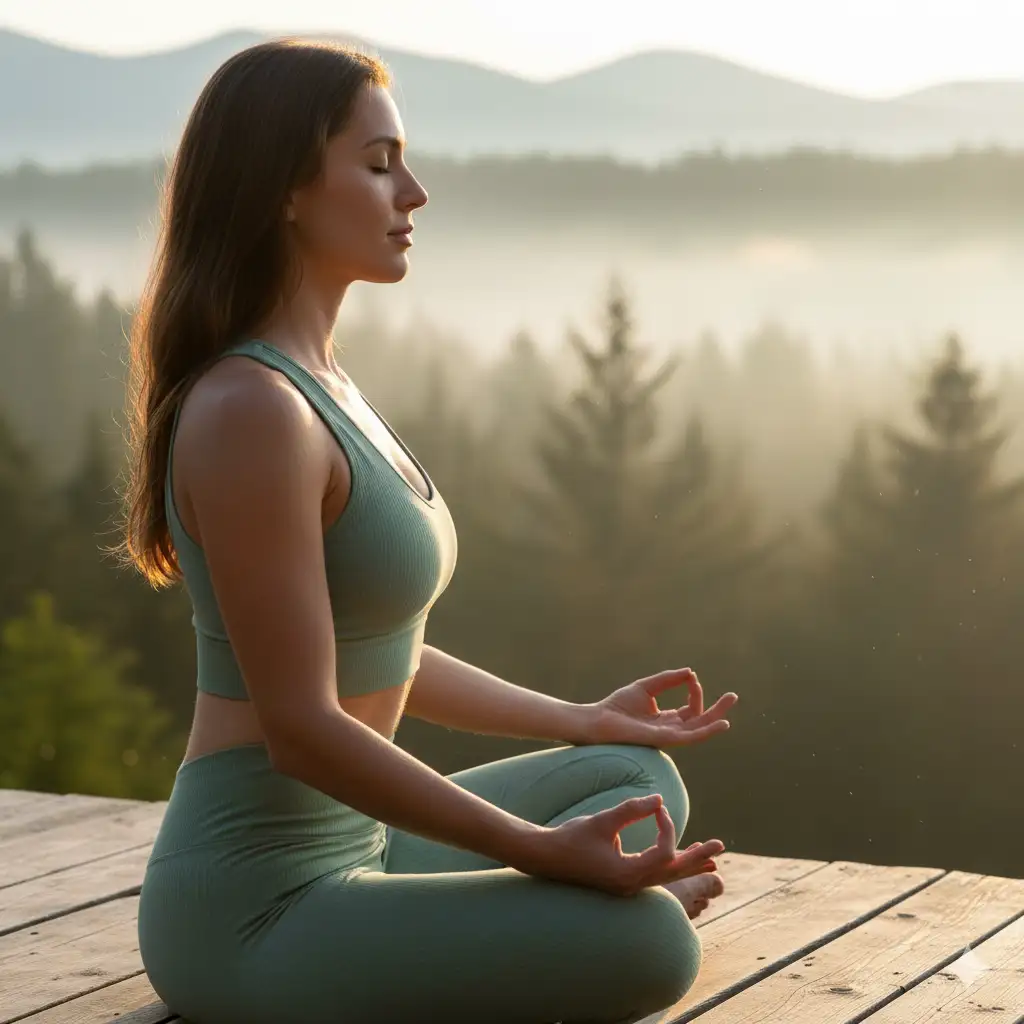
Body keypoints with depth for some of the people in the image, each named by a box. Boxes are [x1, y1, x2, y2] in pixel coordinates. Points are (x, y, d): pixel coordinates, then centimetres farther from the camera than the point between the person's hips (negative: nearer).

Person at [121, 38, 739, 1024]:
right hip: (251, 916, -10)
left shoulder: (320, 387, 11)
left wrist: (584, 720, 20)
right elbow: (302, 728, -22)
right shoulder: (250, 412, -20)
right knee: (649, 941, -24)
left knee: (641, 780, 17)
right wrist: (545, 851, -19)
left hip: (340, 846, 10)